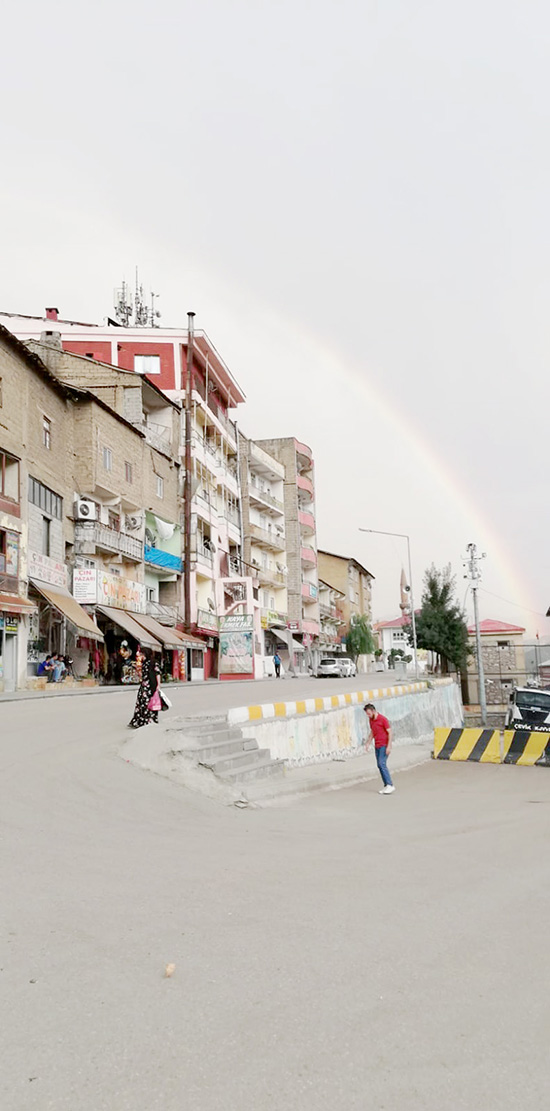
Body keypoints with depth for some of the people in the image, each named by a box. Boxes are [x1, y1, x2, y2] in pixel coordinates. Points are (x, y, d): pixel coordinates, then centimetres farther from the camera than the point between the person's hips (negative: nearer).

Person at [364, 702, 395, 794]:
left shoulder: (383, 719, -13)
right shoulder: (371, 720, 9)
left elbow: (390, 732, -13)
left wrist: (389, 746, -19)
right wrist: (368, 743, 14)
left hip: (384, 746, -8)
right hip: (377, 746, 8)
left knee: (382, 764, -16)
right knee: (379, 765, 5)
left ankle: (390, 785, -13)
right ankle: (386, 786, 10)